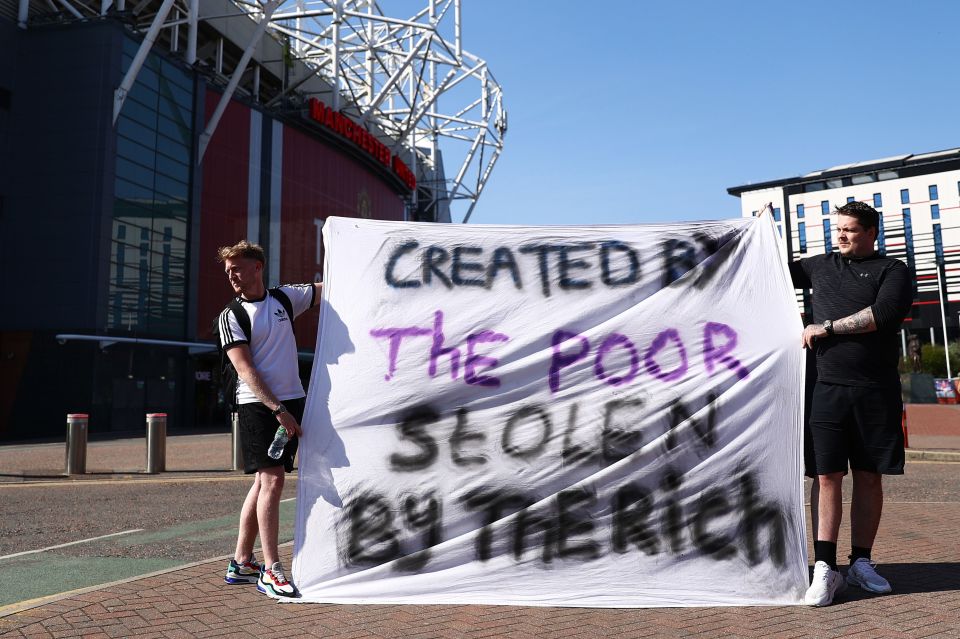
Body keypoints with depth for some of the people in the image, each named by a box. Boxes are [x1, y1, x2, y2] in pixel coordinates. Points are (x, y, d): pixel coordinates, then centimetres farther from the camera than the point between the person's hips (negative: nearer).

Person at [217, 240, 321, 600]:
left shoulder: (285, 297, 10)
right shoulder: (231, 316, -2)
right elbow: (245, 370, -11)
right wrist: (276, 409, -18)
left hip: (292, 400, 5)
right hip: (257, 405, -5)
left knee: (264, 481, 9)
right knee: (272, 479, -12)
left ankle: (241, 563, 20)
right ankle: (270, 570, -5)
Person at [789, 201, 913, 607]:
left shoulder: (892, 271, 7)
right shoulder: (821, 266, 17)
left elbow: (883, 314, -11)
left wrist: (827, 327, -9)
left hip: (876, 393, -1)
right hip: (828, 388, 1)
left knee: (869, 477, 6)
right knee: (827, 475, -6)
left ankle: (861, 563, 18)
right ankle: (825, 569, -4)